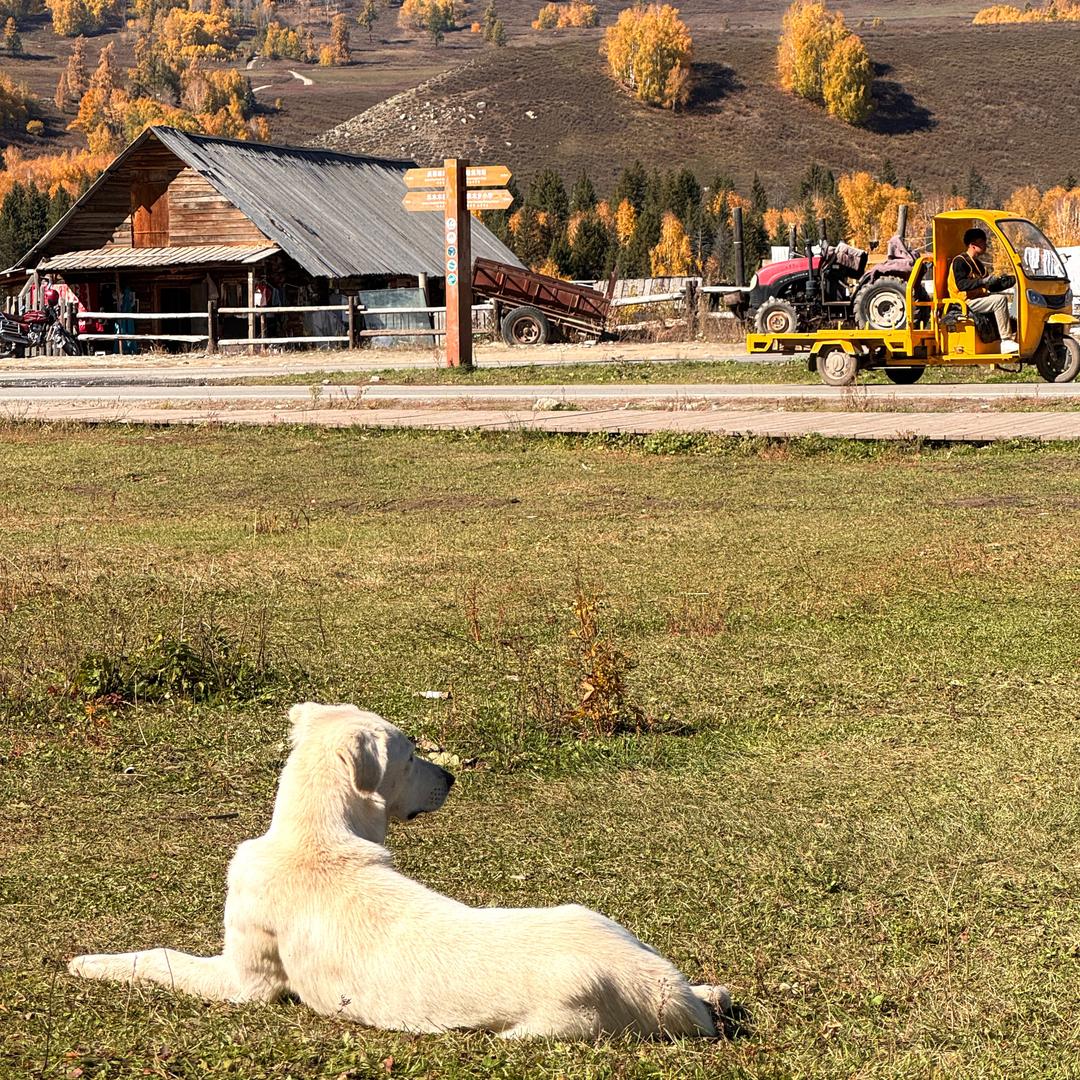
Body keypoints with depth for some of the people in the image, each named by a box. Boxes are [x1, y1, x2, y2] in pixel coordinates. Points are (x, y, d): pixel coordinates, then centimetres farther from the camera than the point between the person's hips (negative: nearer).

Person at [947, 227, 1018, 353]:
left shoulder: (977, 263, 21)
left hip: (979, 297, 10)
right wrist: (982, 281, -32)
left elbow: (987, 286, 22)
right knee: (1000, 300, -24)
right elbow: (961, 284, -24)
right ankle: (1006, 341, -29)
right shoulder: (960, 261, -9)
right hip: (967, 301, -10)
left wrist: (1005, 282, 7)